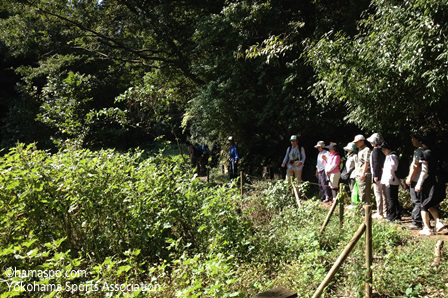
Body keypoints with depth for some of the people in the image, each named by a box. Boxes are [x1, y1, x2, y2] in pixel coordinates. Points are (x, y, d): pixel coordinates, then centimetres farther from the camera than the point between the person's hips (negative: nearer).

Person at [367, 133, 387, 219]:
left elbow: (376, 163, -20)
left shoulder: (376, 150, -15)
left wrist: (375, 175, -19)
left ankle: (379, 213, 0)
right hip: (382, 175, 9)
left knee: (378, 193, -4)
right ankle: (385, 212, 21)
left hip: (378, 175, -9)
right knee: (383, 193, 13)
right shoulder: (381, 149, 12)